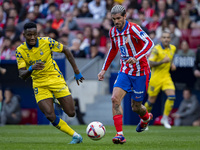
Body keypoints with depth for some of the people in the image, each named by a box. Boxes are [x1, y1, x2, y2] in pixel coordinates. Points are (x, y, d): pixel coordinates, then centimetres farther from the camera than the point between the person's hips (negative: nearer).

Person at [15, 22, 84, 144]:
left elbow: (65, 50, 1)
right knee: (50, 116, -17)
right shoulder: (20, 51, -9)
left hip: (55, 79, 0)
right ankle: (75, 136, 1)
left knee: (71, 113, -3)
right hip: (40, 85, 0)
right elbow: (22, 75, -13)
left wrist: (76, 71, 3)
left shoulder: (46, 42, -13)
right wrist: (31, 69, -36)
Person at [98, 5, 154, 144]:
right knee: (115, 99, -17)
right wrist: (104, 69, 22)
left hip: (140, 72, -5)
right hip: (125, 72, 5)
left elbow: (149, 43, -29)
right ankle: (120, 134, -16)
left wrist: (136, 57, -42)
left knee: (136, 107, 5)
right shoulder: (113, 32, 4)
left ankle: (146, 117, 42)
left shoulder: (133, 28, -17)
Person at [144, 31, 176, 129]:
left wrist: (171, 64, 8)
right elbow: (150, 63, -19)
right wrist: (162, 61, -28)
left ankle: (165, 118, -3)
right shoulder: (156, 49, -13)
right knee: (151, 101, 4)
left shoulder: (172, 48, 7)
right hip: (155, 77, -4)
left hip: (166, 77, 5)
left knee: (171, 96, -16)